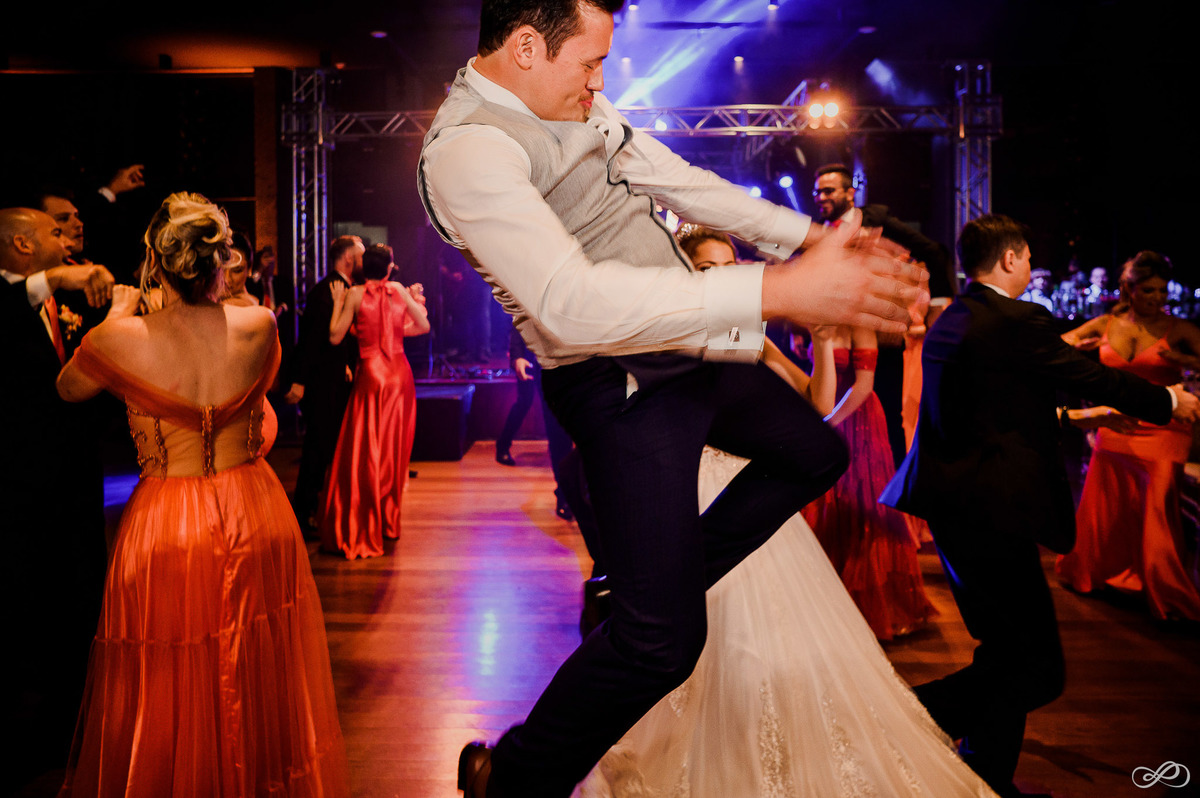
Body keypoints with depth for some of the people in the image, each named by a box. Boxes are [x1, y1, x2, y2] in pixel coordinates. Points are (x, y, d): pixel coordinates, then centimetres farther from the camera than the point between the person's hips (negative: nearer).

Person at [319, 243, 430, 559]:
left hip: (371, 373, -3)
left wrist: (338, 301, 3)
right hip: (400, 373, 3)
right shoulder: (399, 290, 2)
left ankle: (359, 529, 3)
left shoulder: (356, 294, -6)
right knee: (394, 449, 12)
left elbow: (335, 337, -6)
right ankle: (388, 520, 22)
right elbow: (424, 325, 5)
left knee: (364, 451, 2)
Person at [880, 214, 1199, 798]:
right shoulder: (1017, 321, -13)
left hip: (951, 503, 10)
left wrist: (1070, 418, 32)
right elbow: (1095, 377, -4)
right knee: (1037, 667, -1)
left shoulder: (949, 321, 14)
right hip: (991, 508, -10)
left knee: (1009, 651, 20)